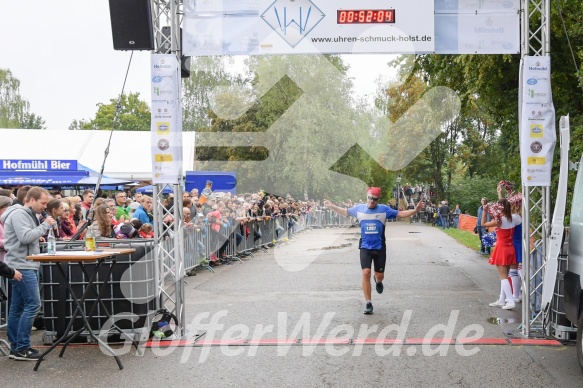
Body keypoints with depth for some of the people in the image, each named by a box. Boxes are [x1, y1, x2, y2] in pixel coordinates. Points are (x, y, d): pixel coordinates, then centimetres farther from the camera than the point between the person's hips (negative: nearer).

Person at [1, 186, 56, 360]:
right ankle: (21, 349, -8)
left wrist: (42, 231, 7)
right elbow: (25, 237, -23)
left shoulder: (28, 215, 19)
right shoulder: (18, 214, -12)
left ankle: (16, 348, 15)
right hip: (21, 266, -10)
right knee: (33, 305, -11)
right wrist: (45, 225, -15)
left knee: (18, 307, 11)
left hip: (26, 266, 10)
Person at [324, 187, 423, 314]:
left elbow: (400, 214, -2)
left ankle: (378, 281, 46)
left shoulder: (384, 209, -3)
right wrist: (332, 207, 12)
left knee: (380, 275, 5)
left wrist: (415, 211, -13)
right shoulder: (359, 209, 2)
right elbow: (345, 212, 17)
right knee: (366, 273, -14)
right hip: (365, 247, 0)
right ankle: (368, 303, -6)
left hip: (379, 248, 0)